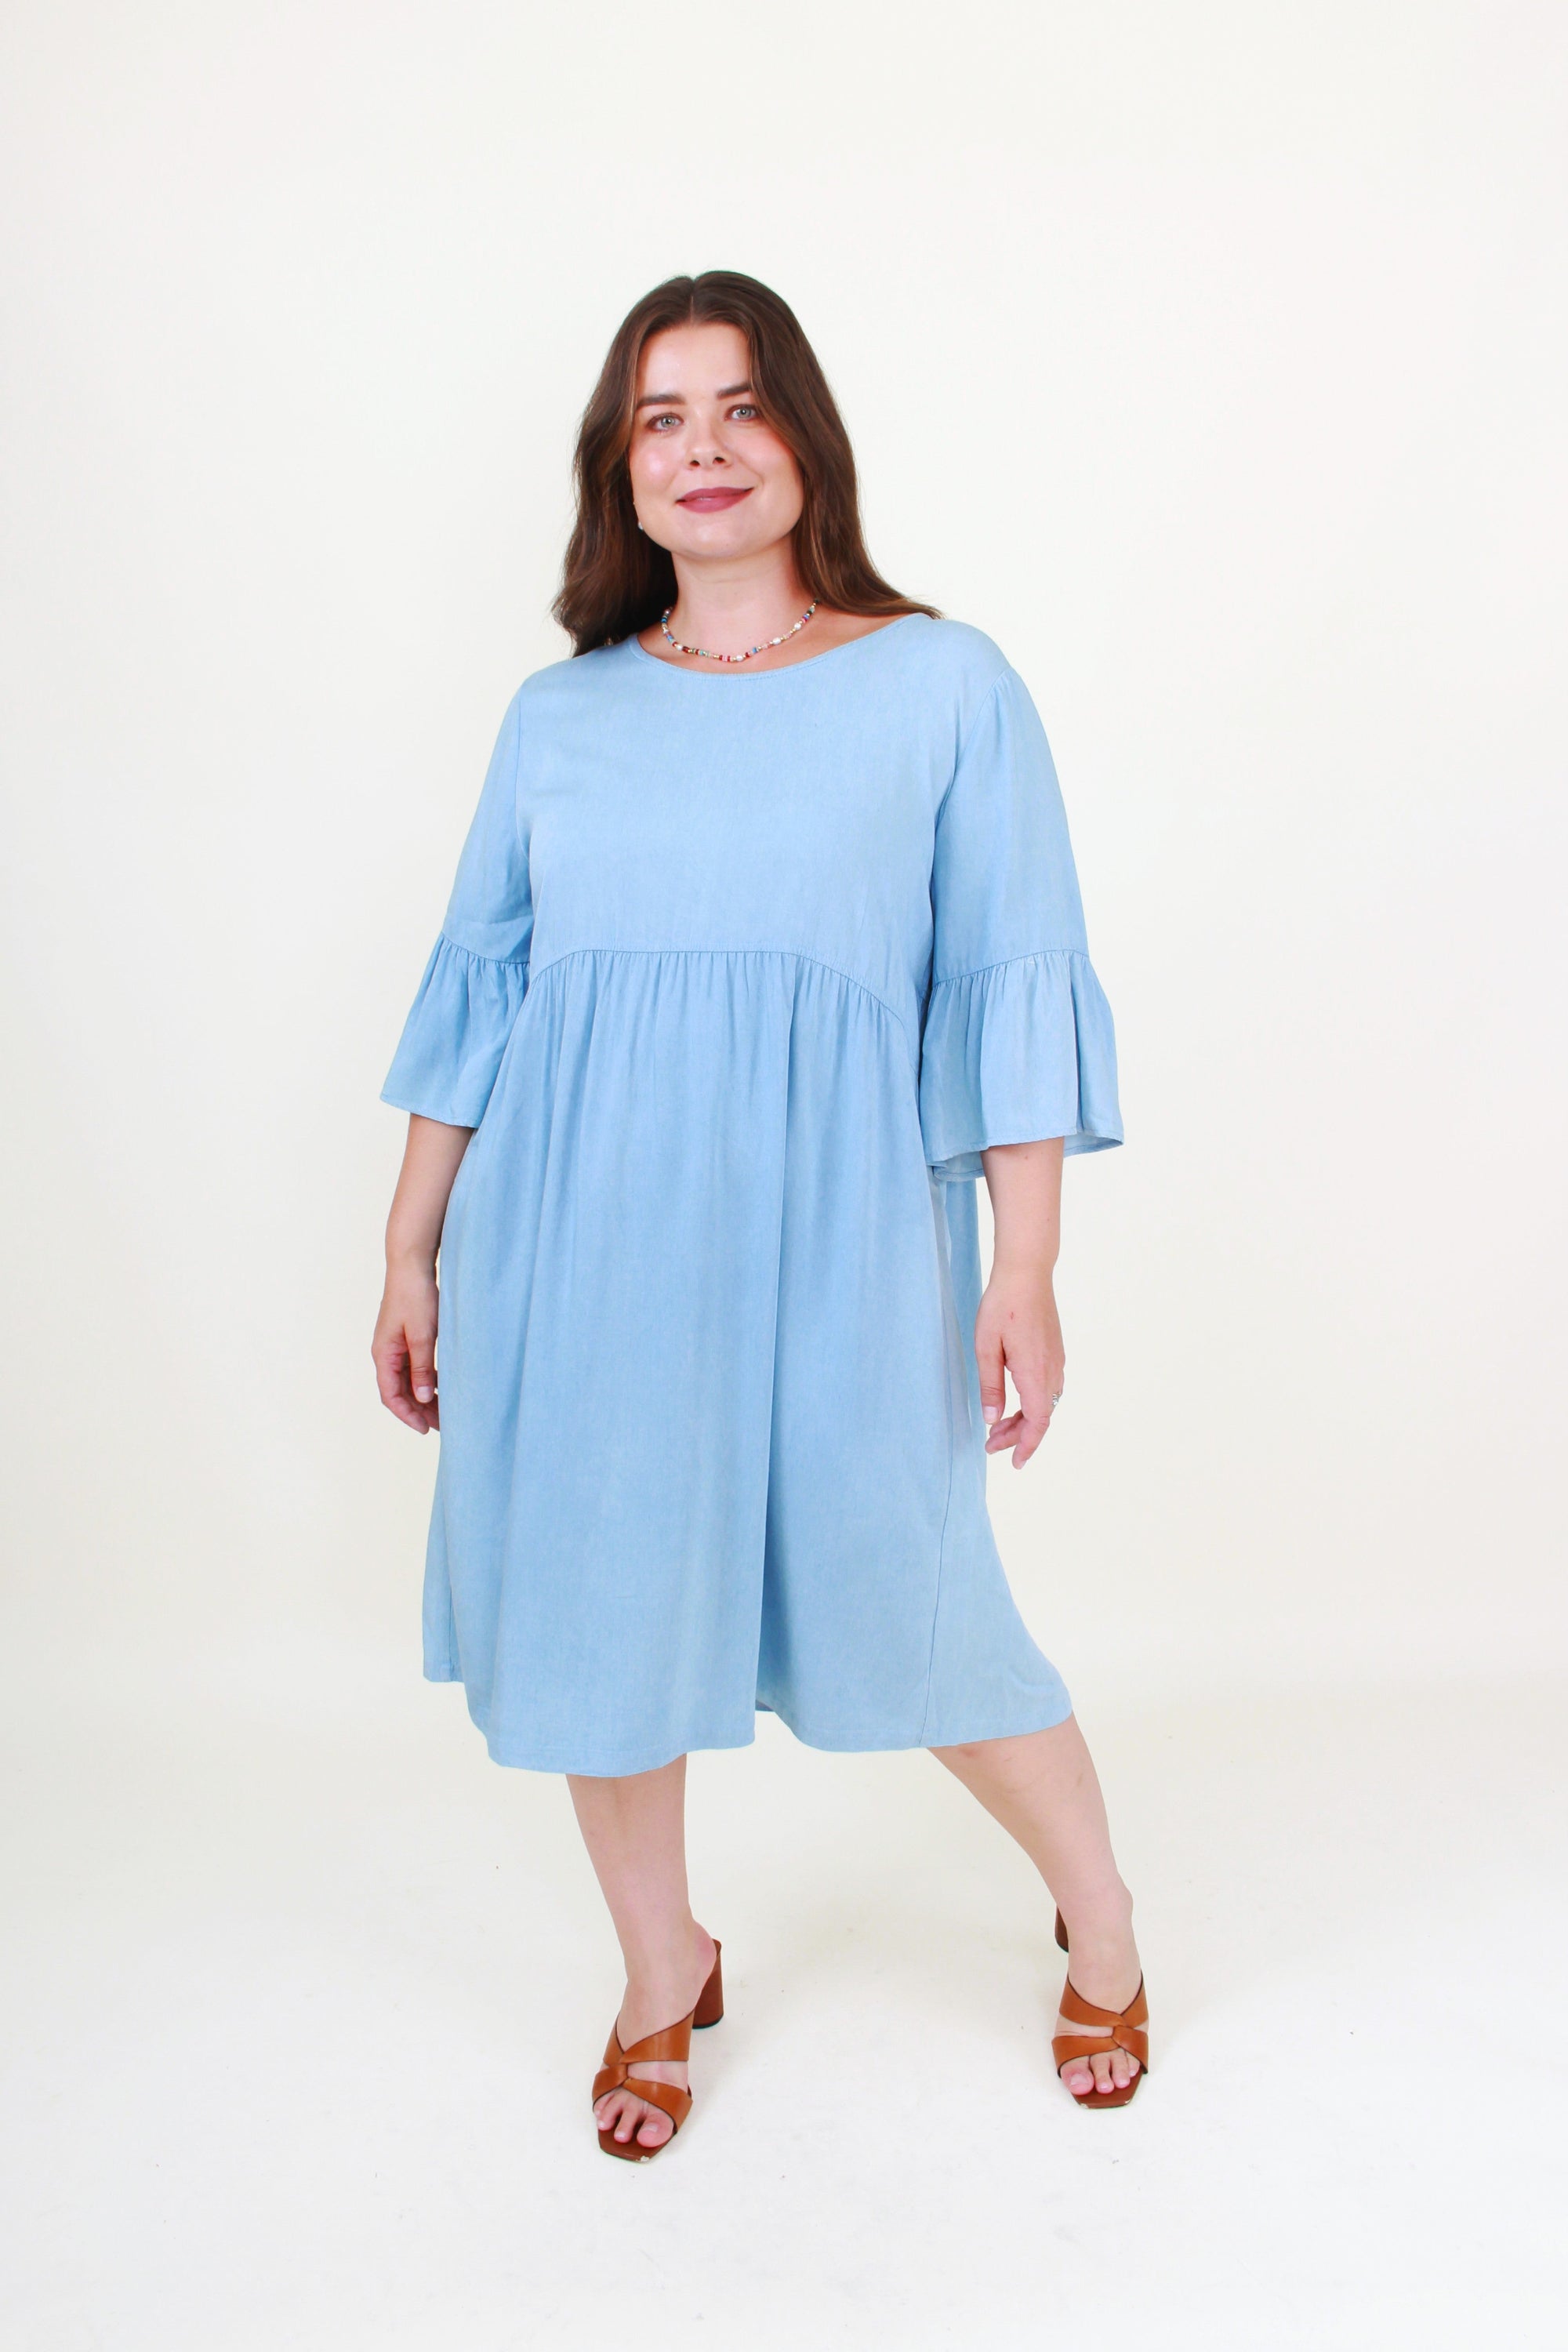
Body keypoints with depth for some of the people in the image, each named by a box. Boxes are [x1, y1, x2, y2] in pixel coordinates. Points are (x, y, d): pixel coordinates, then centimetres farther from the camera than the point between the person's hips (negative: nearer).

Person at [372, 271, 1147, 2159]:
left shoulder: (943, 686, 4)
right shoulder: (559, 715, 11)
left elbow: (1015, 989, -1)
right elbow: (475, 990, 12)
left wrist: (1026, 1268, -7)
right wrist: (412, 1250, 10)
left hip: (829, 1242, -3)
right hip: (580, 1242, 4)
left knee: (901, 1609, 3)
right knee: (591, 1595, 10)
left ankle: (1102, 1925, 34)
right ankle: (663, 1974, 37)